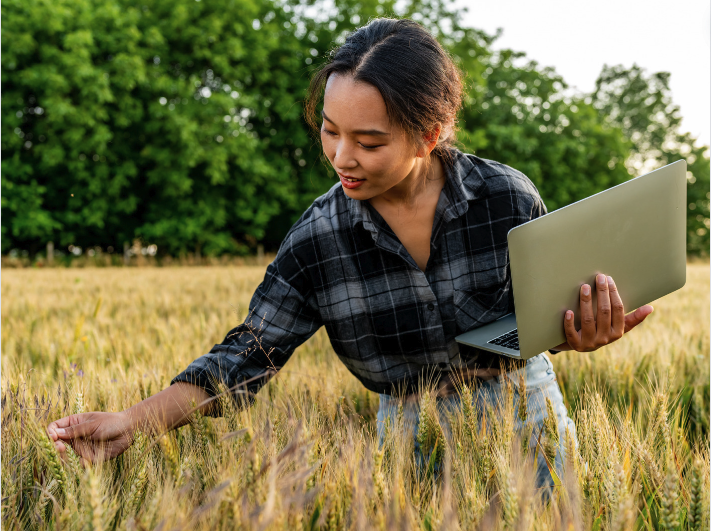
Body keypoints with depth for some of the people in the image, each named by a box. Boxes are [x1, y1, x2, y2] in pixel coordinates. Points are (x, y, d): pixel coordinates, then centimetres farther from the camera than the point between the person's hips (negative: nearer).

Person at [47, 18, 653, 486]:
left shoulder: (509, 198, -17)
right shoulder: (318, 240, -17)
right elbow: (245, 358, -13)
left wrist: (578, 335, -28)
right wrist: (132, 421, -25)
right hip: (412, 433, 0)